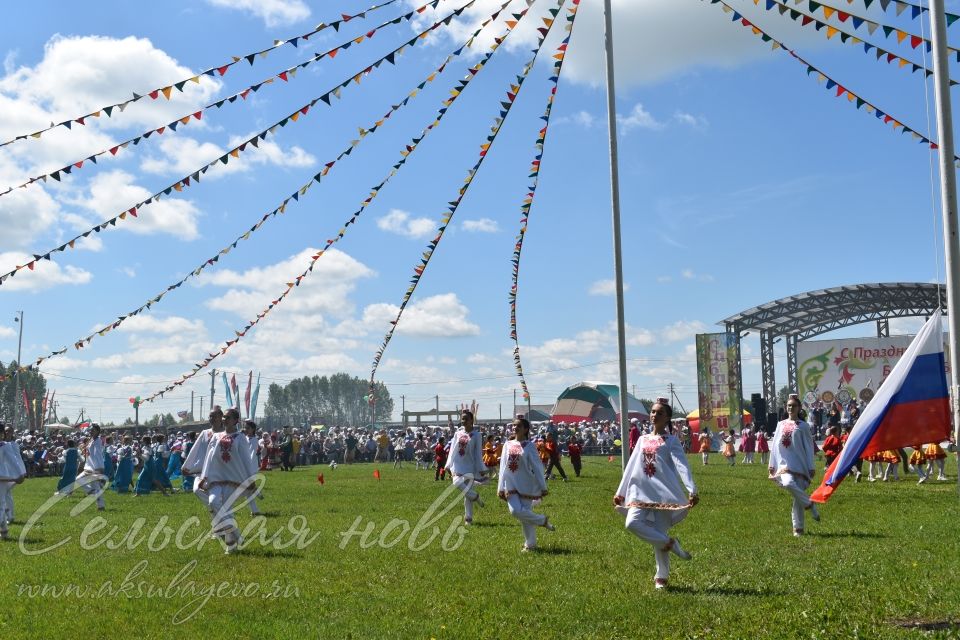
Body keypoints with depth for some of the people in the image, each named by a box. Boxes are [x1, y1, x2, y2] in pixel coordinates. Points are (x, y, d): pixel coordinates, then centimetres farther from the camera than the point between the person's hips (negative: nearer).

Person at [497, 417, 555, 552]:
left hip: (526, 485, -4)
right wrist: (500, 487, 8)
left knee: (525, 513, -3)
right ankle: (542, 520, 9)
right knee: (515, 511, -12)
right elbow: (503, 466, 10)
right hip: (511, 486, 4)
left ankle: (530, 544, 15)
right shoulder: (508, 445, 8)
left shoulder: (529, 446, -4)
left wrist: (543, 487, -7)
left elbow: (538, 467, -5)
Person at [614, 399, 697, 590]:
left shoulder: (671, 441, 2)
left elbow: (682, 465, -10)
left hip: (663, 493, -4)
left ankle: (661, 577, 10)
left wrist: (692, 490, -24)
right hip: (640, 492, 4)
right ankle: (669, 543, -3)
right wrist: (620, 492, 15)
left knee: (660, 532, -3)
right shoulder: (642, 440, 16)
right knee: (632, 523, -19)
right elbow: (631, 467, 17)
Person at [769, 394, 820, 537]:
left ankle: (798, 527, 4)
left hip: (799, 465, -2)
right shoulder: (781, 424, 14)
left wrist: (811, 467, -3)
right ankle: (809, 504, -5)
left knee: (798, 496, -7)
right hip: (784, 464, 2)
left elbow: (809, 447, 3)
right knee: (788, 484, -27)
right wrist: (772, 464, 11)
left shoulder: (803, 426, 4)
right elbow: (775, 445, 15)